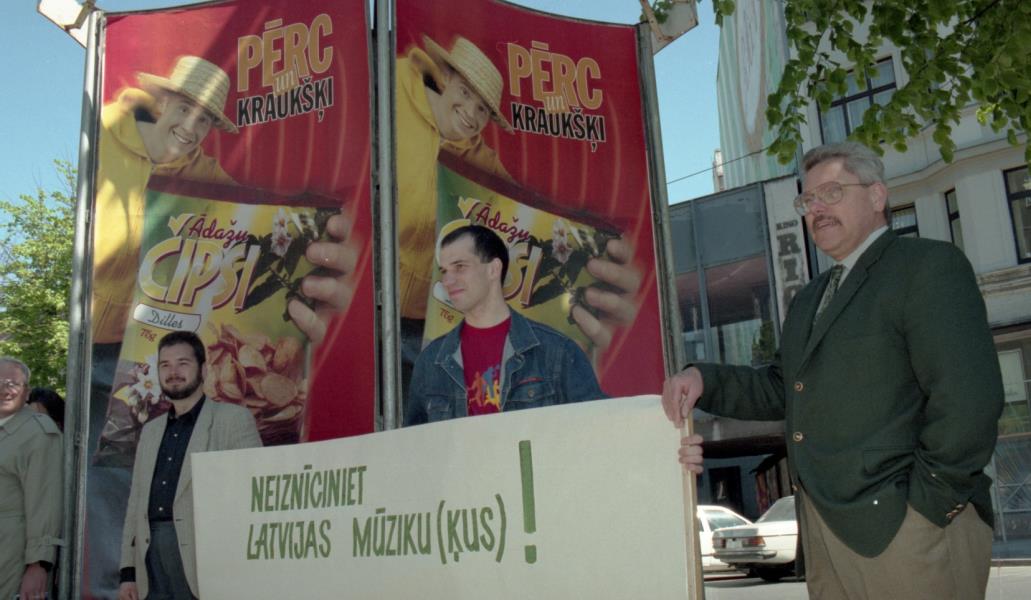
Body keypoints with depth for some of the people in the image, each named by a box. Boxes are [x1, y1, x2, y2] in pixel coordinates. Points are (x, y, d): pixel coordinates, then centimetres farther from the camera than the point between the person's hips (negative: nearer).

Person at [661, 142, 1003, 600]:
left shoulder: (928, 265, -5)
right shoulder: (809, 300, 21)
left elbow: (968, 398, -15)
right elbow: (783, 390, 16)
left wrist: (925, 503, -14)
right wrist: (704, 379, 1)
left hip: (903, 528, -7)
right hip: (825, 531, 7)